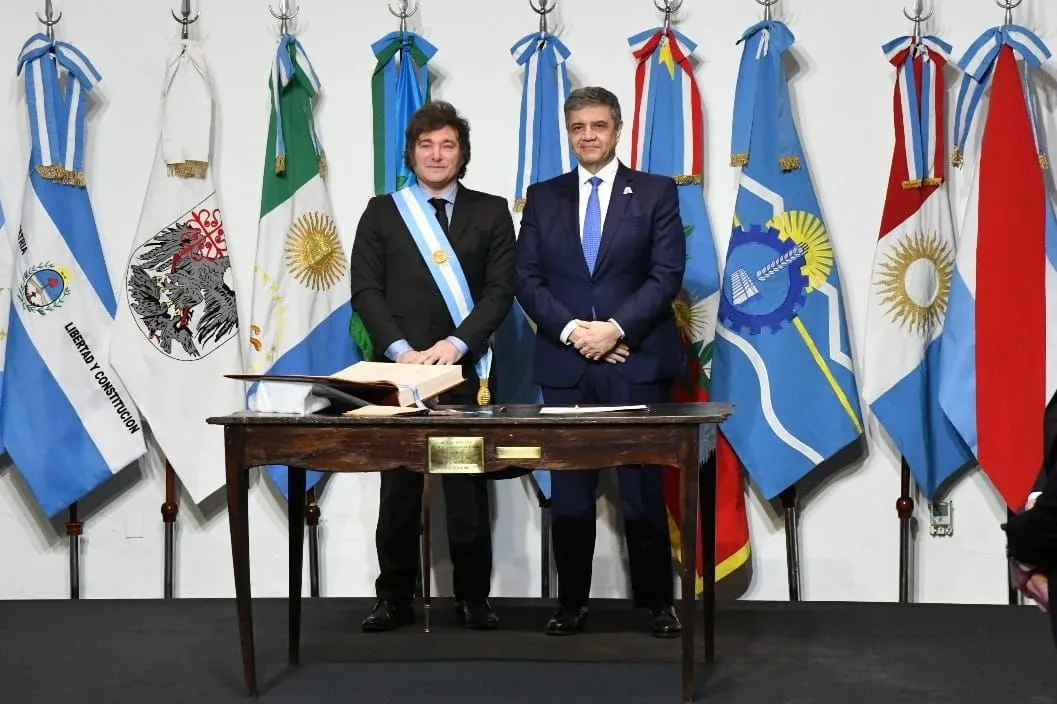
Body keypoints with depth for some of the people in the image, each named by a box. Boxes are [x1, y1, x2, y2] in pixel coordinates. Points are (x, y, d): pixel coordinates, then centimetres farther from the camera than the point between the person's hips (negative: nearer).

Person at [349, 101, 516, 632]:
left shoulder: (490, 212, 8)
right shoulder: (381, 212, 9)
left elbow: (500, 290, 0)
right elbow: (365, 289, 2)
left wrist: (456, 343, -14)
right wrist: (401, 348, -12)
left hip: (466, 369, 0)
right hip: (397, 368, 1)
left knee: (468, 489, 2)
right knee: (399, 489, 5)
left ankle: (473, 598, 12)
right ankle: (394, 598, 13)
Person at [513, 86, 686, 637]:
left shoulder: (656, 193, 5)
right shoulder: (543, 198, 11)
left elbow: (667, 274, -3)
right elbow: (527, 279, 5)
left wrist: (615, 328, -14)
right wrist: (572, 330, -10)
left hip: (638, 362, -2)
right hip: (564, 365, 2)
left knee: (644, 489, 2)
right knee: (568, 492, 6)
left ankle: (657, 603, 13)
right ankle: (571, 602, 15)